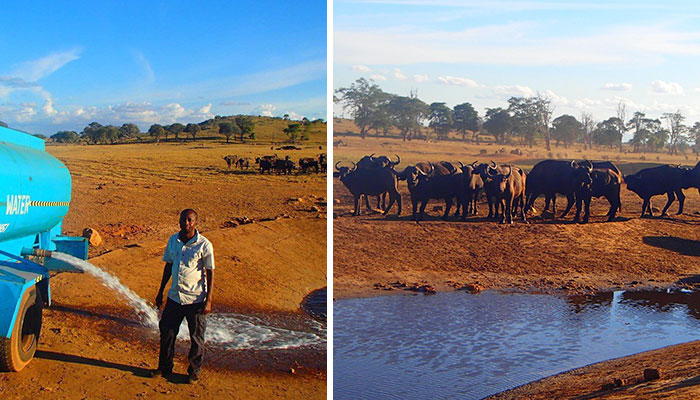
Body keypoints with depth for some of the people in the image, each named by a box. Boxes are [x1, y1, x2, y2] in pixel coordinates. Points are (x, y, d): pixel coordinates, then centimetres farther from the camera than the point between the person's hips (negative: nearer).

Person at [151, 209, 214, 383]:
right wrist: (161, 291, 15)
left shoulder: (204, 245, -11)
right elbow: (168, 266, 14)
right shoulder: (173, 240, 3)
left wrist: (208, 300, -12)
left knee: (196, 338, 7)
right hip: (174, 296, 5)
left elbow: (210, 273, -8)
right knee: (167, 332, 12)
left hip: (196, 299, -4)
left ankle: (194, 372, 25)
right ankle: (165, 367, 32)